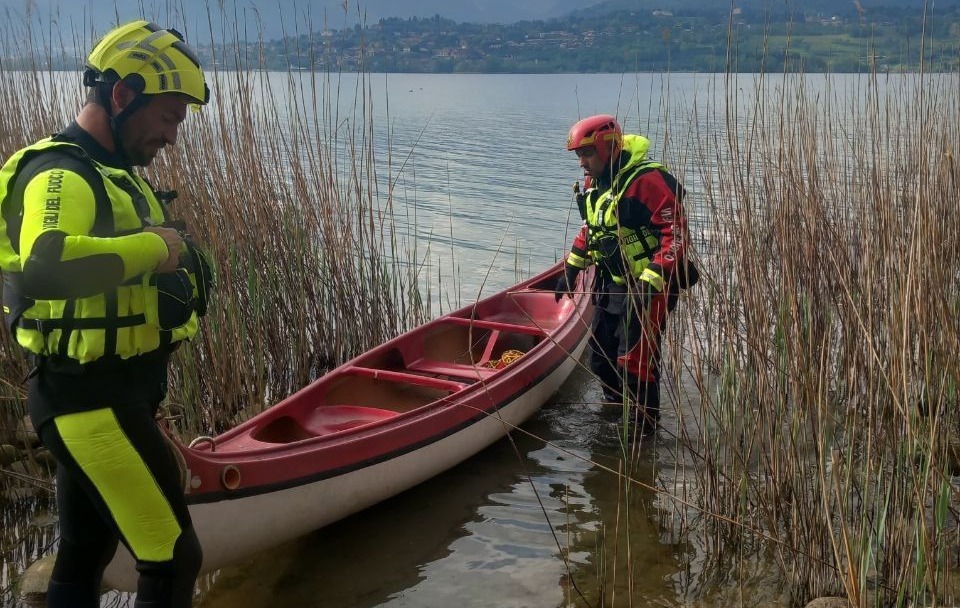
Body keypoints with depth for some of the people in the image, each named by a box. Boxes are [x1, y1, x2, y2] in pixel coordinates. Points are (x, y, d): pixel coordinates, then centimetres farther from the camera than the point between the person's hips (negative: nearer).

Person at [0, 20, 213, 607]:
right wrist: (151, 246, -27)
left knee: (85, 555, 19)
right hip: (94, 402, -10)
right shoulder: (62, 177, -18)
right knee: (174, 558, -4)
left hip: (108, 398, 10)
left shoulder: (107, 175, 15)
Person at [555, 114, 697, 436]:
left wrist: (649, 284, -29)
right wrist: (571, 270, 21)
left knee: (635, 362, -7)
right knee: (601, 357, 17)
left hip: (648, 288, -9)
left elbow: (675, 234, -24)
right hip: (611, 285, 9)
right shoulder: (594, 184, 7)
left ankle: (644, 433, 10)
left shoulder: (647, 180, -21)